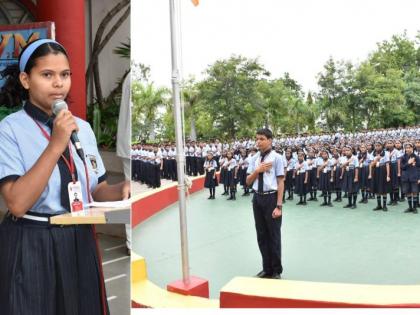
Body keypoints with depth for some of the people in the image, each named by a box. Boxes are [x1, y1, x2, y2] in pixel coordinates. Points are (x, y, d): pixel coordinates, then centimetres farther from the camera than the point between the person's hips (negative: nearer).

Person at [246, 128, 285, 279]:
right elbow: (248, 181, 8)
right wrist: (258, 170, -10)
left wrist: (279, 206, -15)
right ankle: (267, 269, 31)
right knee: (261, 235, 15)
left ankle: (276, 271, 24)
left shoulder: (276, 158, -10)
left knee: (274, 235, 6)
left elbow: (281, 182, -11)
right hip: (257, 198, 5)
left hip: (271, 198, -5)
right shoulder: (254, 159, 6)